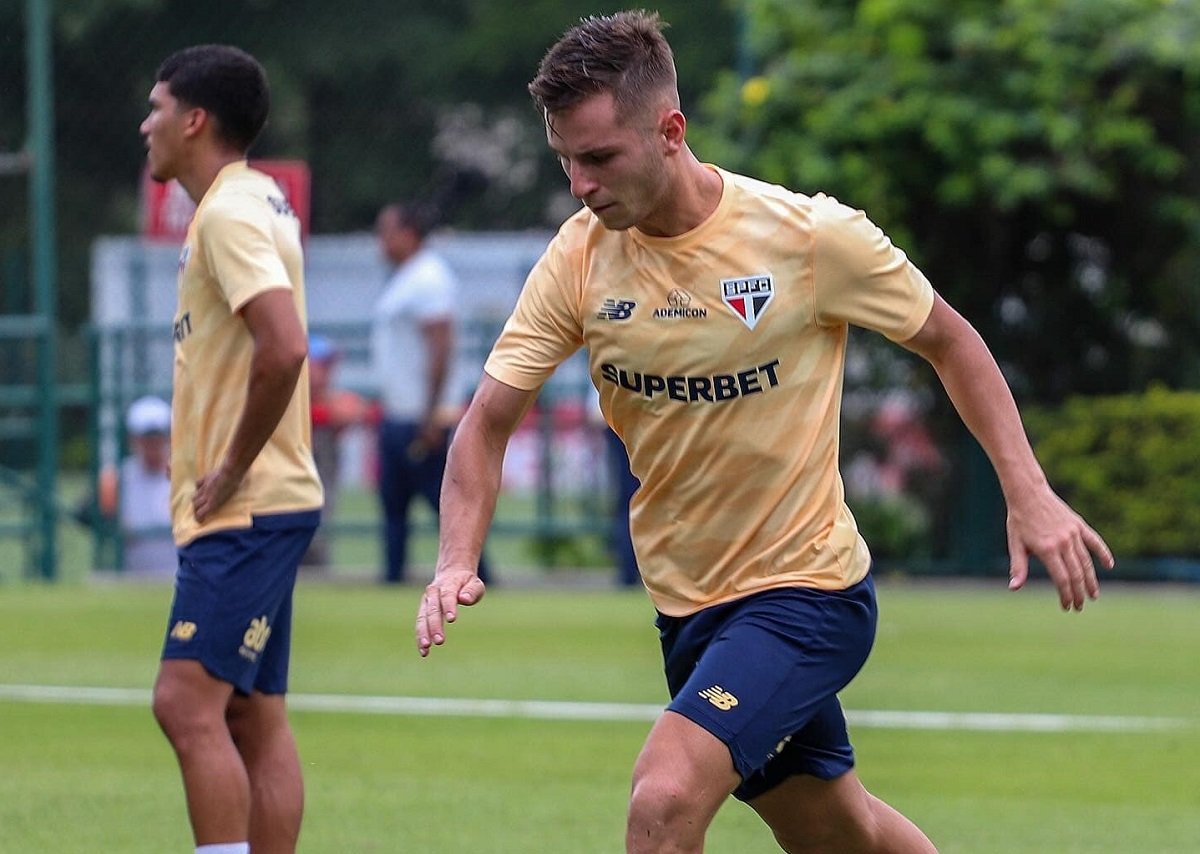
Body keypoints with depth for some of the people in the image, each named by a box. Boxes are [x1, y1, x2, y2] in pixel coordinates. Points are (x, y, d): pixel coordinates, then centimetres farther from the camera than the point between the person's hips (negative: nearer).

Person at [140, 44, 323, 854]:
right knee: (256, 718, 9)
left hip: (245, 510, -10)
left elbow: (284, 346, -28)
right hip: (261, 510, 10)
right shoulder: (258, 200, 16)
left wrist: (234, 467, -18)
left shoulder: (230, 214, -15)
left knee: (189, 702, -14)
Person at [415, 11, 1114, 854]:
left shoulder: (813, 235, -17)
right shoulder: (579, 259, -8)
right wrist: (457, 561, -23)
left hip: (807, 590, -5)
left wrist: (1029, 493, -10)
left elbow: (949, 340, -2)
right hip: (684, 600, 5)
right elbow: (490, 421, -6)